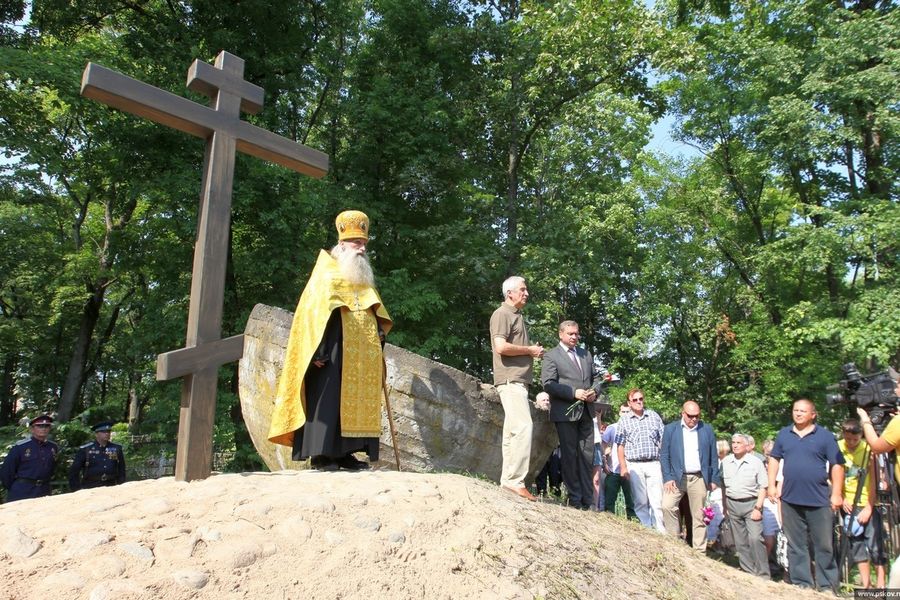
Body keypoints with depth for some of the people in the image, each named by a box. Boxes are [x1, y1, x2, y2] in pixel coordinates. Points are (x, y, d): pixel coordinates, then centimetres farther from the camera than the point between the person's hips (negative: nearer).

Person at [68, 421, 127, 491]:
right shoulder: (85, 450, -1)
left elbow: (121, 471, 13)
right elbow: (73, 471, 2)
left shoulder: (117, 449, 7)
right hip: (90, 489, -2)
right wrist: (76, 490, 0)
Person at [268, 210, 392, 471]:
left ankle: (345, 452, 7)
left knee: (356, 401, 3)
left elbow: (375, 313, 26)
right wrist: (319, 351, -17)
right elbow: (313, 313, -8)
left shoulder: (364, 278, 23)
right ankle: (320, 453, -6)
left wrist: (379, 335, 8)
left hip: (361, 356, 7)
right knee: (328, 399, -9)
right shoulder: (326, 273, 2)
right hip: (334, 351, -7)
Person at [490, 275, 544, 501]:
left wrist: (533, 352, 11)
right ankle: (515, 480, -17)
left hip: (518, 380, 10)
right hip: (510, 379, -10)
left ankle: (508, 480, 10)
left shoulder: (517, 316, 23)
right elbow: (501, 347, -19)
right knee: (523, 426, -18)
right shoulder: (502, 314, -6)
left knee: (513, 431, 7)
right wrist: (530, 349, -9)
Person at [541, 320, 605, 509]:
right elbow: (548, 384, -11)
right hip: (565, 413, -5)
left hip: (586, 412, 5)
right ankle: (574, 499, 8)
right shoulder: (551, 356, -2)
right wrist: (574, 393, -18)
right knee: (569, 455, 1)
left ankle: (587, 501, 9)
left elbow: (596, 378, 20)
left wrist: (594, 391, -2)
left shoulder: (586, 354, 18)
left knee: (587, 456, 4)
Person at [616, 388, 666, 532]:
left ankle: (660, 531, 4)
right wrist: (623, 467, -1)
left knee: (657, 501, -2)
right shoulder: (624, 421, 6)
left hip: (654, 464, 0)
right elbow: (621, 446, 6)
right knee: (640, 501, 5)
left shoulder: (654, 416, 9)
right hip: (634, 465, 0)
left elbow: (662, 440, 10)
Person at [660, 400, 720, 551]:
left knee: (699, 516, 5)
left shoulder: (707, 429, 6)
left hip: (699, 478, 1)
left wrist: (714, 480, 4)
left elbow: (714, 456, 9)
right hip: (676, 477, -1)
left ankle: (699, 550, 15)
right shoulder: (670, 429, 1)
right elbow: (664, 455, 0)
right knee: (667, 506, -17)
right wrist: (667, 478, -9)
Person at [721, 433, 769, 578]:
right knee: (740, 541, 9)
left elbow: (763, 487, -6)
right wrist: (725, 506, 10)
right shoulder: (725, 462, 5)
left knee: (755, 538, -14)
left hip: (751, 503, -4)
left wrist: (758, 508, -13)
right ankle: (748, 571, 20)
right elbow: (723, 485, 13)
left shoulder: (756, 462, -6)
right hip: (732, 504, 4)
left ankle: (763, 574, -4)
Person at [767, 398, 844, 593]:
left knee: (824, 546, 5)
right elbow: (774, 459, 13)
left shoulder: (825, 436, -2)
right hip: (790, 499, 3)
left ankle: (827, 587, 18)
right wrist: (771, 485, 5)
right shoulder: (783, 434, 7)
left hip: (820, 500, -3)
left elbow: (837, 465, -3)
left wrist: (836, 494, -8)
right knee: (796, 546, 11)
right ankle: (801, 584, 22)